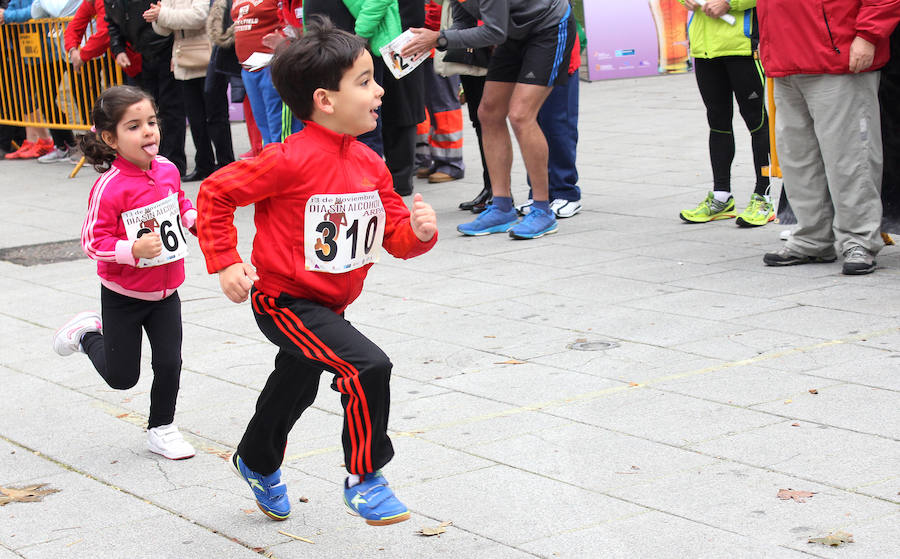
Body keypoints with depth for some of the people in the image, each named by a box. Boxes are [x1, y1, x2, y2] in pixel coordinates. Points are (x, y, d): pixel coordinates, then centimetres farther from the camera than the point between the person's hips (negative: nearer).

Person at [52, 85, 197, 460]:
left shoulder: (167, 170, -6)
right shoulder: (109, 187, -25)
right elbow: (92, 242, -23)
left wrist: (195, 220, -3)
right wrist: (134, 250, -36)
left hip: (165, 292, 5)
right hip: (123, 297, -4)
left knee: (169, 363, 4)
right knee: (122, 377, 9)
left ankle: (161, 429, 27)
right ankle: (88, 334, 37)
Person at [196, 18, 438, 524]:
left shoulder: (370, 165, -3)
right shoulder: (292, 160, -25)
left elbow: (396, 236, 2)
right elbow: (216, 192, -18)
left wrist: (419, 232, -21)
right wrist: (226, 263, -20)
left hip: (331, 305, 8)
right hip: (284, 303, -8)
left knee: (296, 389, 29)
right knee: (369, 367, -25)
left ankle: (258, 463, 58)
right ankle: (365, 480, -7)